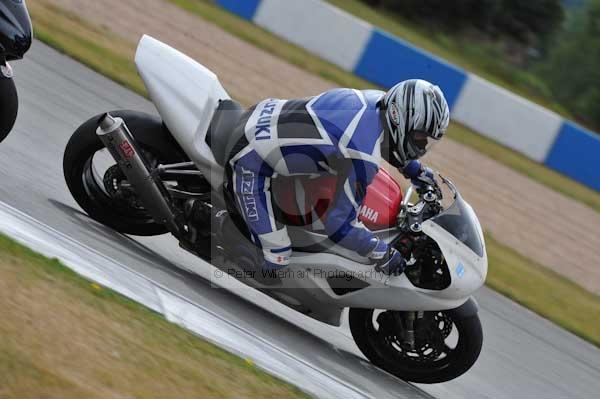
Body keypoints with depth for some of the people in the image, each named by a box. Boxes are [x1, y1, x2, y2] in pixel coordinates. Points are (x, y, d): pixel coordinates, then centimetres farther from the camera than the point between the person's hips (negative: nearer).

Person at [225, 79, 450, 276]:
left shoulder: (377, 99, -6)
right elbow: (339, 222, -27)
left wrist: (415, 170, 21)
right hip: (251, 162, -9)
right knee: (277, 259, -12)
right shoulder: (363, 159, -30)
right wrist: (381, 254, -15)